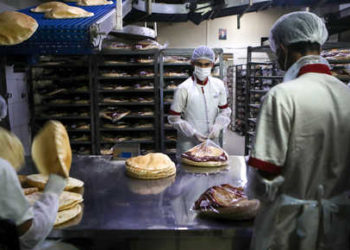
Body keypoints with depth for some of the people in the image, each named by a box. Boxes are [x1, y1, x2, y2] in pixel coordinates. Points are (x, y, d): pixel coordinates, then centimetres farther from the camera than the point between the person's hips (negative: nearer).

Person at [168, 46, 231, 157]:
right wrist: (192, 133, -17)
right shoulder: (183, 88, -12)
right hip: (189, 144, -4)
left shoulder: (218, 84, 0)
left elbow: (225, 110, 9)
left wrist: (218, 125, -9)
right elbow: (173, 118, -9)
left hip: (212, 140, 4)